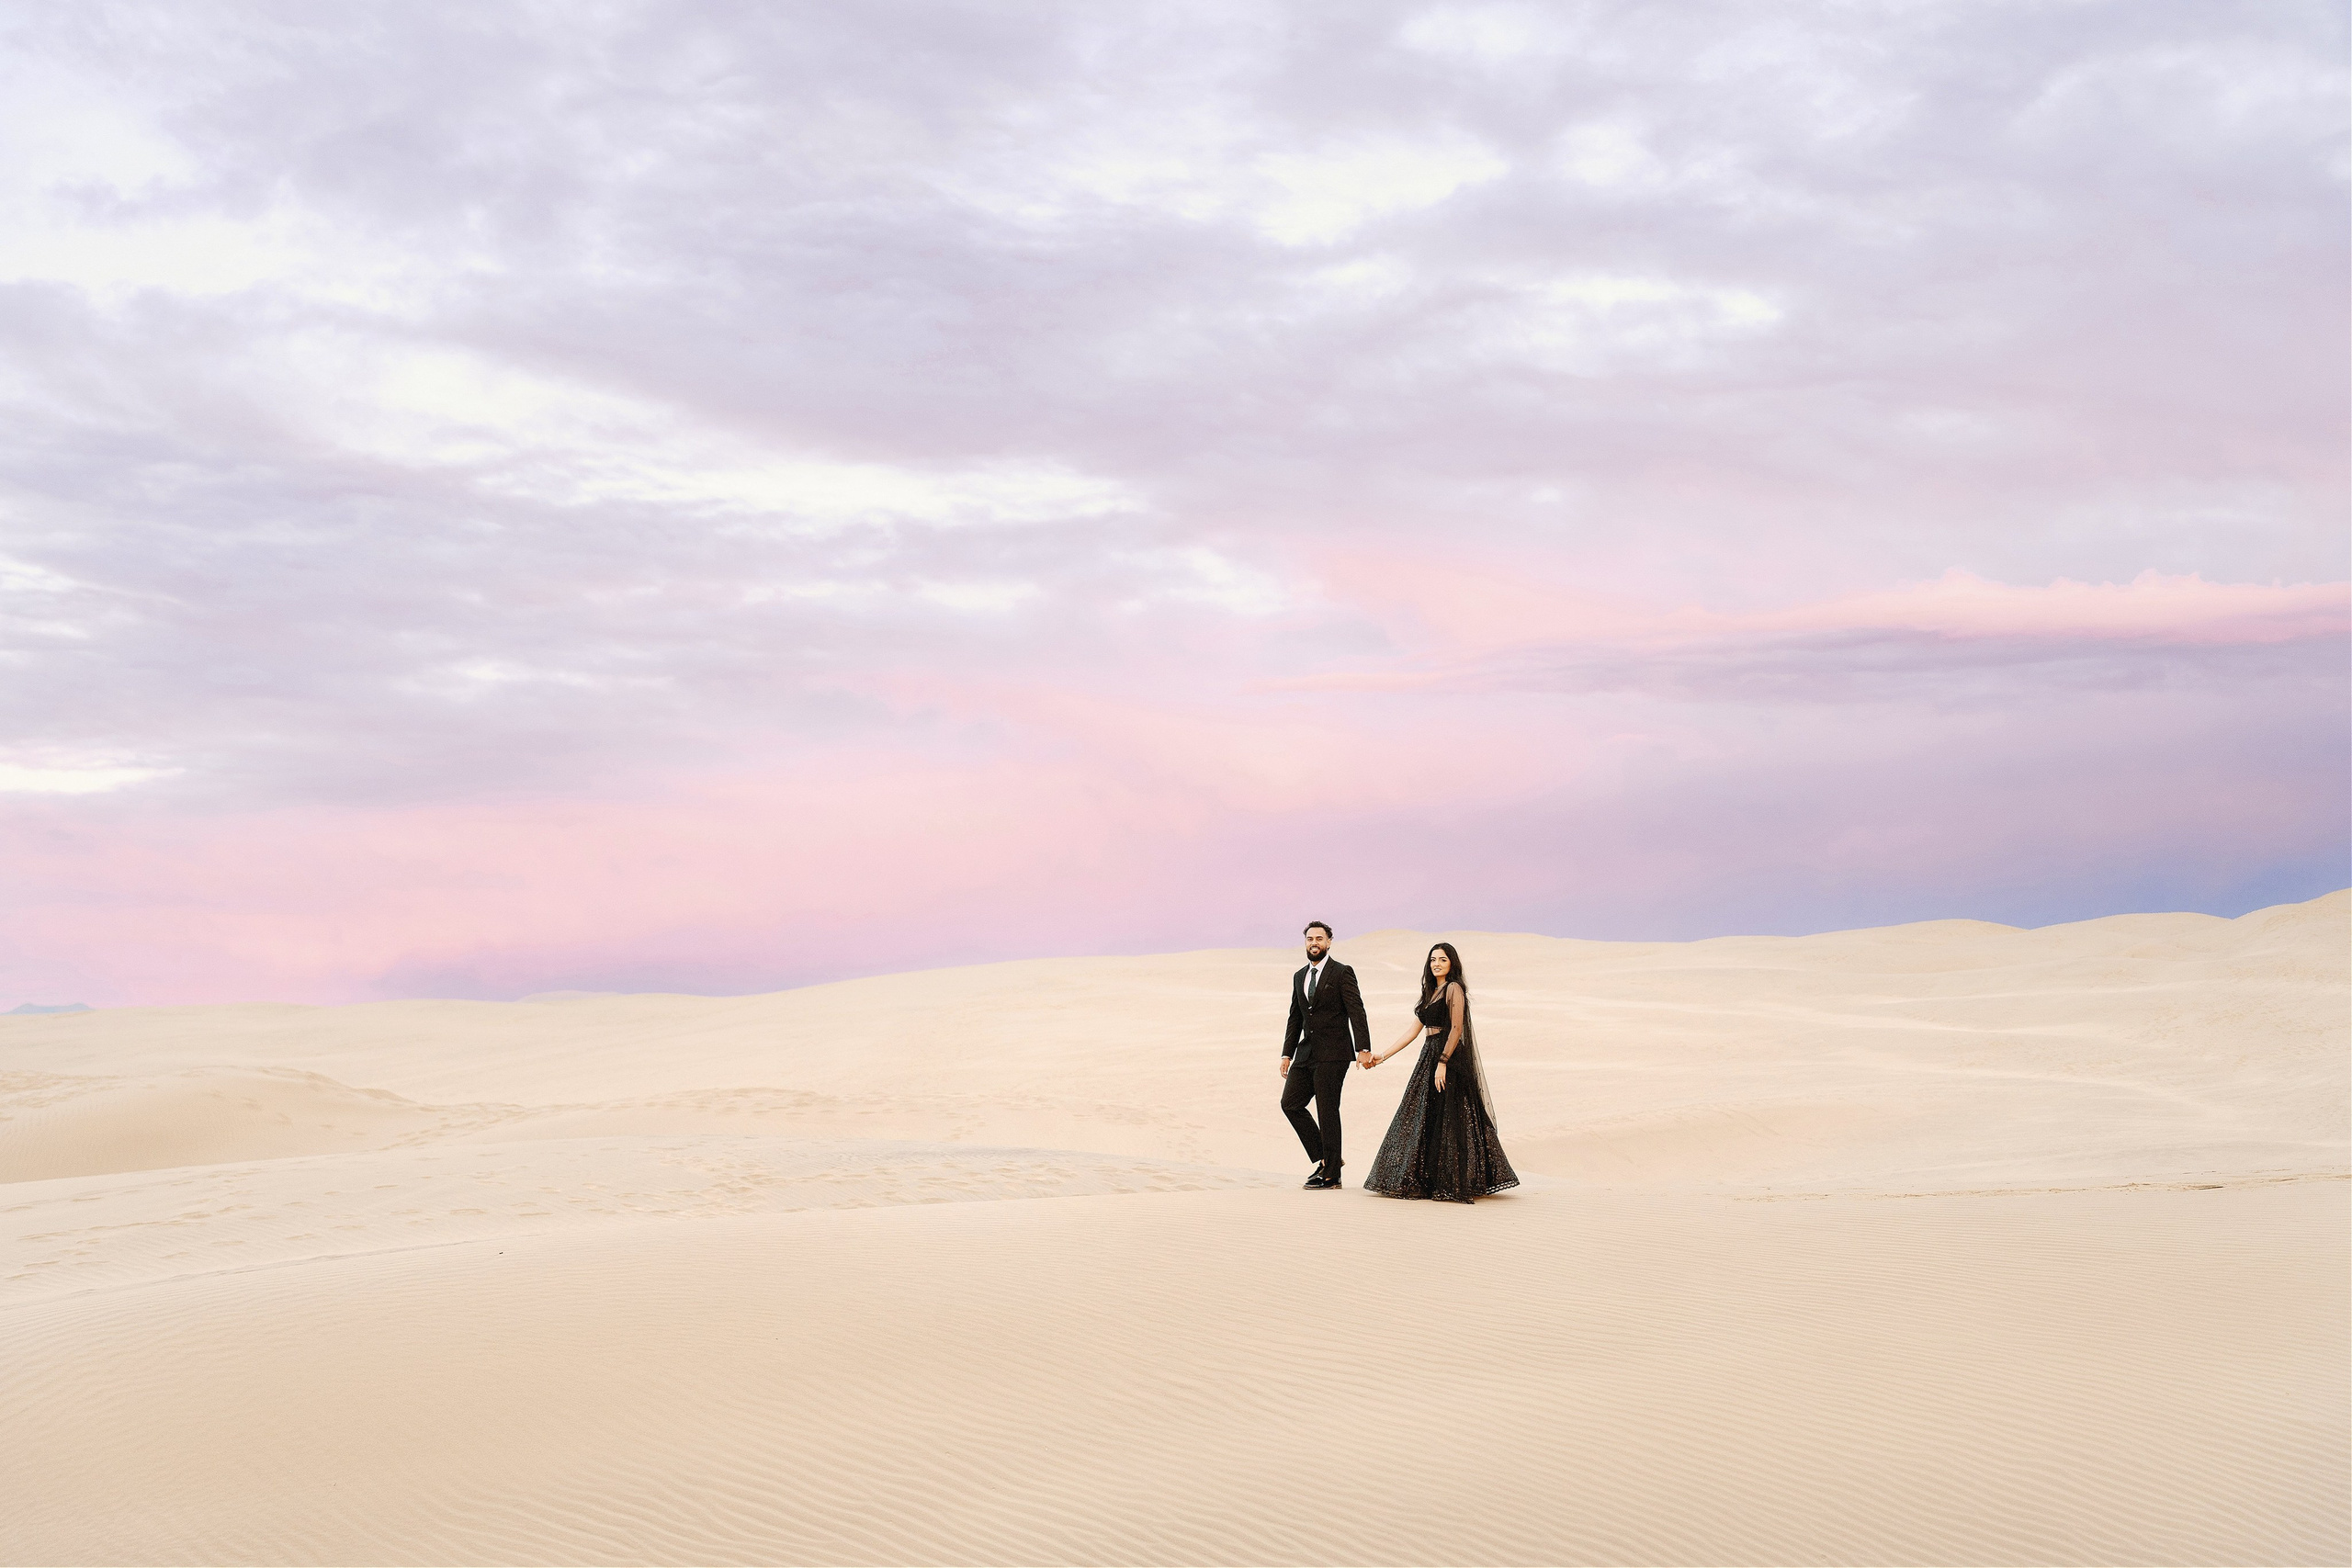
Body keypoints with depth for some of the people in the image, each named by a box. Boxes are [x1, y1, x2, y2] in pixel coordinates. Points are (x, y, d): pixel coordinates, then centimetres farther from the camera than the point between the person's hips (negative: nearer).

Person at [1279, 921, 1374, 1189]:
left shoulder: (1342, 973, -5)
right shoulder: (1300, 977, 15)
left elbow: (1356, 1012, -11)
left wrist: (1363, 1049, -20)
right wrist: (1287, 1054, 14)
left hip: (1333, 1054, -7)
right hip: (1307, 1051, 7)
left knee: (1327, 1112, -5)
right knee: (1290, 1103, 2)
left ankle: (1330, 1175, 3)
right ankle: (1324, 1159, 13)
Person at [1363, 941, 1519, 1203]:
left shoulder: (1454, 988, -7)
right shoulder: (1432, 992, 19)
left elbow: (1456, 1029, -15)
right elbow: (1414, 1031, 19)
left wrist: (1443, 1062, -22)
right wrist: (1383, 1056, 15)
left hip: (1449, 1058, -9)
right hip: (1429, 1057, 9)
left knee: (1445, 1122, -8)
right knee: (1422, 1120, 8)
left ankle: (1452, 1183, -5)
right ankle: (1425, 1181, 12)